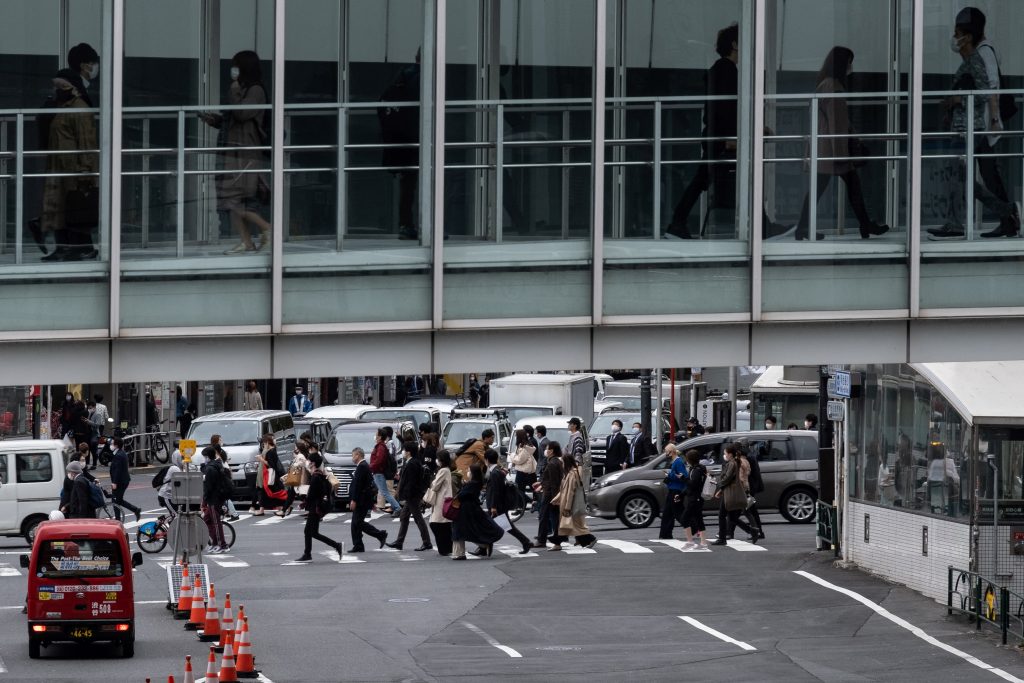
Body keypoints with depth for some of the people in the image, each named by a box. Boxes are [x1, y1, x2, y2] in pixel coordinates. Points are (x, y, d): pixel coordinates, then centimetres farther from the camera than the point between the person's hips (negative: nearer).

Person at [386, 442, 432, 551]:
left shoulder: (411, 465, -20)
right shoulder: (416, 462, 11)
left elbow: (410, 482, -24)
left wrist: (405, 497, -22)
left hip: (412, 497, -11)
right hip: (414, 496, 11)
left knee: (418, 519, -5)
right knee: (403, 518, 15)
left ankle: (427, 543, -1)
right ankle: (399, 542, 21)